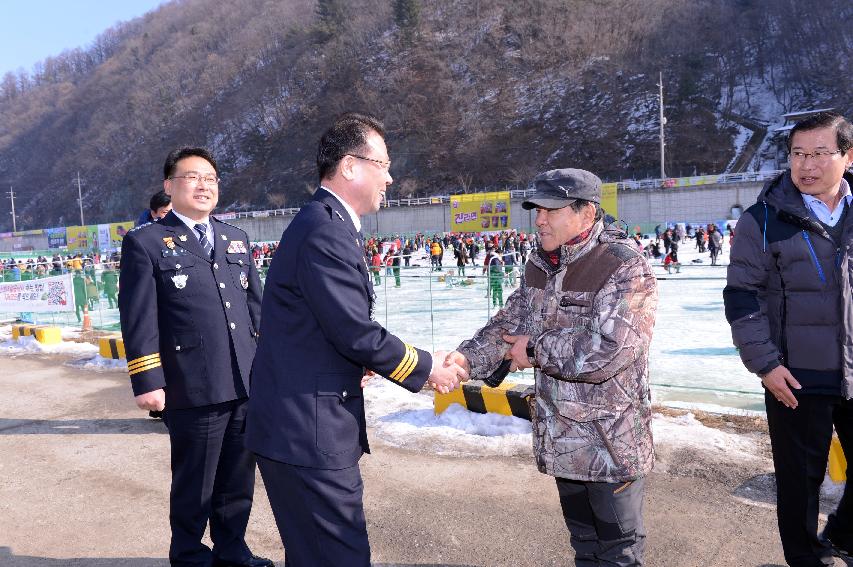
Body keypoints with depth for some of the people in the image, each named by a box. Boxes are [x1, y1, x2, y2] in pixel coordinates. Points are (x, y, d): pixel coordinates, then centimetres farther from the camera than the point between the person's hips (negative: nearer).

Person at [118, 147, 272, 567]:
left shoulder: (236, 239, 15)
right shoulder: (145, 242, -1)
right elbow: (138, 318, -6)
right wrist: (147, 380, -11)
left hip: (248, 385, 5)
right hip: (194, 389, -5)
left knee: (238, 481, 18)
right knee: (194, 485, 12)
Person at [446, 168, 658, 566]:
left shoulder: (626, 269, -19)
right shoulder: (539, 264, 3)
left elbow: (606, 352, -28)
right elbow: (509, 323, 1)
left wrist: (536, 349, -17)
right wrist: (468, 358, -16)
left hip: (612, 441, -6)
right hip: (561, 436, 7)